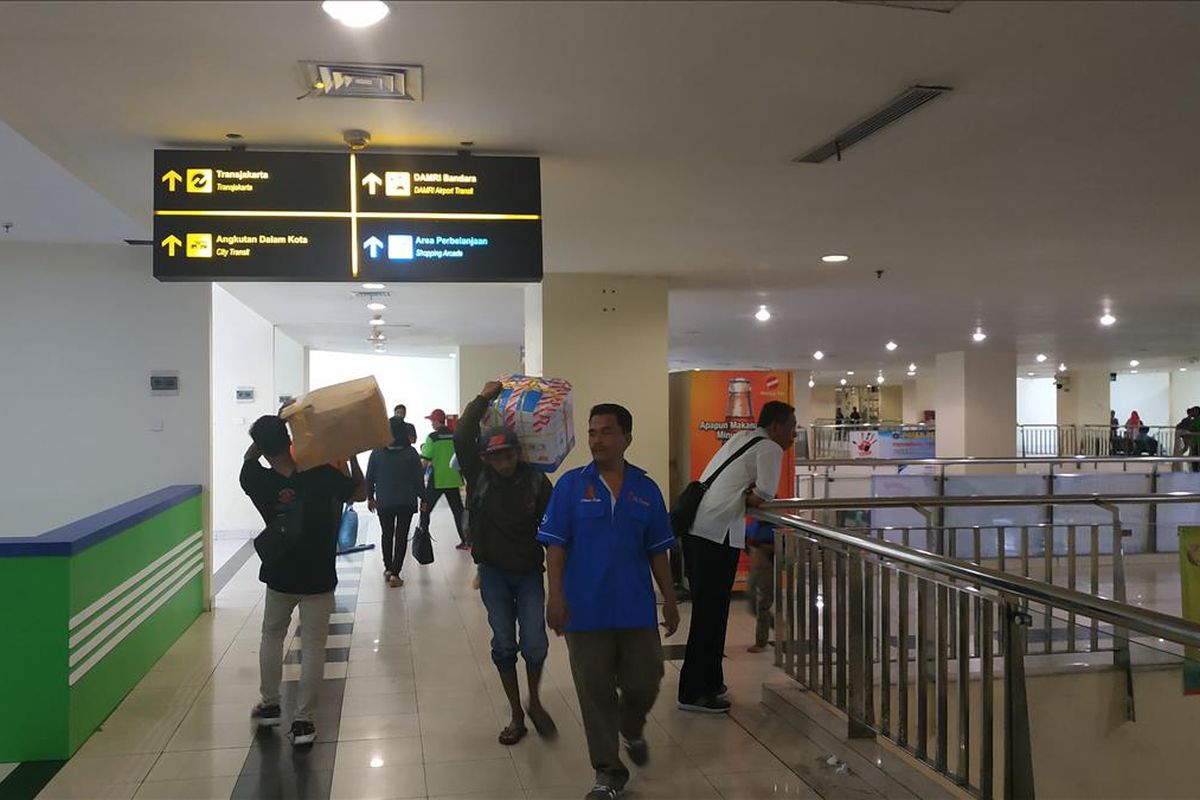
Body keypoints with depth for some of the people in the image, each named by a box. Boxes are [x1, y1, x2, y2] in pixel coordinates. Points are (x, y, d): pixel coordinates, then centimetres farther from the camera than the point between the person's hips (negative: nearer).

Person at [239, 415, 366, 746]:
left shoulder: (257, 481, -13)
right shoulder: (321, 475, -19)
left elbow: (250, 456, 10)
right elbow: (360, 493, -5)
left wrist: (265, 435, 2)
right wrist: (352, 456, 3)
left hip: (279, 577, 2)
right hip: (318, 578, -2)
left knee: (272, 636, 24)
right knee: (313, 646, 5)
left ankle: (269, 705, 33)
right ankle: (303, 721, 7)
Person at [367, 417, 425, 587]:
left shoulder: (377, 452, -7)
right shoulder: (411, 452, -9)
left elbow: (369, 477, 0)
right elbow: (419, 477, -6)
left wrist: (370, 496, 13)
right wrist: (422, 498, 5)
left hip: (384, 502, 1)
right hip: (406, 502, -1)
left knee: (387, 535, 19)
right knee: (401, 536, 4)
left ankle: (388, 568, 27)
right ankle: (394, 573, -1)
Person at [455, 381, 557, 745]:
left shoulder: (536, 481, -12)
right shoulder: (478, 475, -9)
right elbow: (462, 437, -23)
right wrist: (483, 399, -22)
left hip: (529, 571, -1)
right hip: (493, 572, 1)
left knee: (534, 644, -6)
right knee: (504, 645, 5)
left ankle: (534, 702, 22)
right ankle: (516, 716, 20)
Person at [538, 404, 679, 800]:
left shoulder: (646, 489, 3)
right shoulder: (571, 484, -3)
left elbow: (657, 551, 8)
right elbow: (555, 545, -4)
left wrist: (669, 600, 8)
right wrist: (556, 596, -11)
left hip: (637, 608, 2)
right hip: (586, 609, -2)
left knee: (645, 682, 10)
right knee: (596, 692, 5)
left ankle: (632, 730, 44)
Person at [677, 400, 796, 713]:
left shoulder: (740, 438, 22)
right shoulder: (770, 448, -3)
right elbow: (765, 496, -10)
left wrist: (747, 494, 6)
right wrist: (751, 496, 9)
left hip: (694, 527, 9)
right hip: (718, 532, -9)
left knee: (707, 608, 16)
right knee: (711, 613, -4)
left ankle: (709, 682, 25)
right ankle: (694, 692, 0)